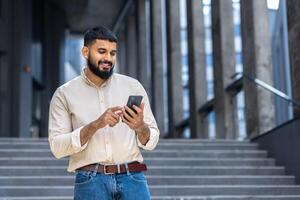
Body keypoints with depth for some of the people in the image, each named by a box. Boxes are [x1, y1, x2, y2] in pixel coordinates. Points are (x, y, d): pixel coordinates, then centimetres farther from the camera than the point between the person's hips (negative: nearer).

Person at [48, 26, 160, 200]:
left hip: (132, 178, 1)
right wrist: (96, 125, -15)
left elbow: (152, 141, 10)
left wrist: (140, 126, -14)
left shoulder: (133, 86, 10)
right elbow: (57, 146, -3)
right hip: (90, 182, -1)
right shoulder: (65, 94, 5)